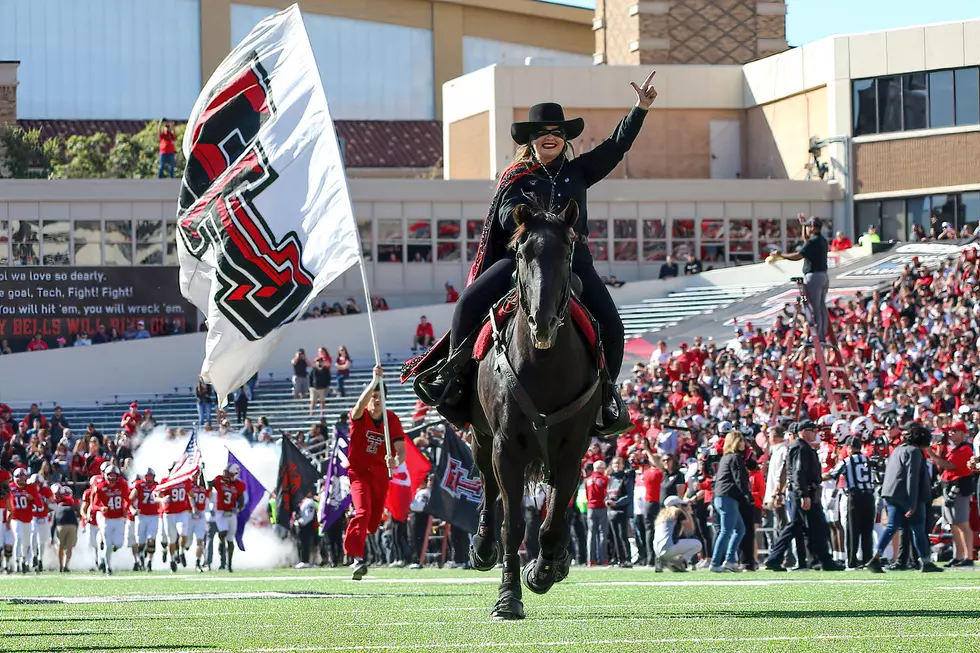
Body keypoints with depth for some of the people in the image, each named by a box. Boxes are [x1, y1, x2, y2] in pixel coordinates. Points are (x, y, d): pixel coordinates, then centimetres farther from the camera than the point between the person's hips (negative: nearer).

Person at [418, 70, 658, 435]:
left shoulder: (578, 172, 16)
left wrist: (641, 108, 7)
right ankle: (450, 375, -7)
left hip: (572, 258, 1)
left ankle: (606, 396, 0)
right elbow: (508, 214, -6)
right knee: (470, 302, -21)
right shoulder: (516, 179, 10)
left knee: (610, 326, -16)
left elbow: (617, 145, 15)